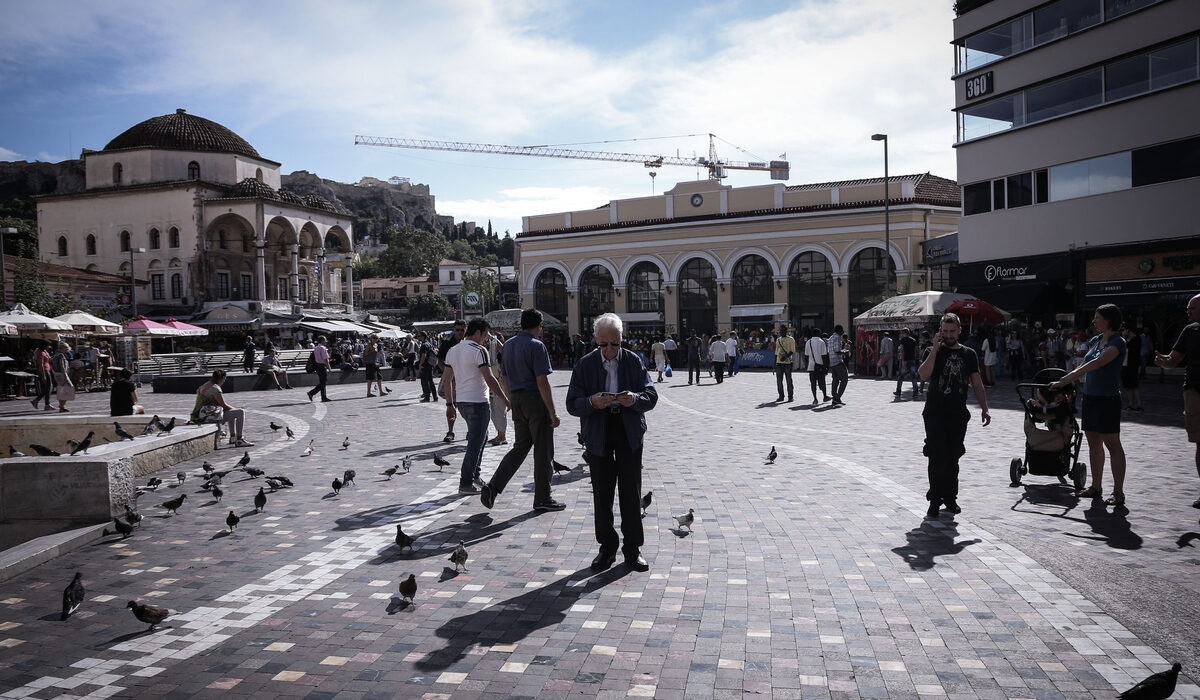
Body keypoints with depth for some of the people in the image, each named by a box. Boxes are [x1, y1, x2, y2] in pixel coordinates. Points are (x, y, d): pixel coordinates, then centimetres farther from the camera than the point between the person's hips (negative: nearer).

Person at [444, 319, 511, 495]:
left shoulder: (453, 350, 11)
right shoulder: (478, 350, -14)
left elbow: (447, 379, 13)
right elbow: (489, 379, -18)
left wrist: (450, 403, 18)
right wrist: (505, 399, -11)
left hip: (461, 401, 9)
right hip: (478, 402, -9)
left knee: (480, 437, 21)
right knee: (475, 444, -2)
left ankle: (475, 476, 24)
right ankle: (466, 483, -1)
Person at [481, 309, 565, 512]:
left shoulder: (508, 344, 11)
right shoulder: (536, 346, -13)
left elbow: (503, 377, 17)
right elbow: (542, 382, -18)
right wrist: (552, 412, -15)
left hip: (517, 400, 8)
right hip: (535, 399, -8)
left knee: (520, 447, 16)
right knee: (543, 450, 3)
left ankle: (493, 486, 3)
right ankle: (542, 499, 11)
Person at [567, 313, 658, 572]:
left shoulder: (633, 361, 0)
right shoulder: (585, 365, -2)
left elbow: (652, 396, -2)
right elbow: (572, 405, -6)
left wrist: (635, 399, -24)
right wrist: (592, 402, -26)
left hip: (629, 434, 0)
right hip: (598, 436, 0)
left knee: (631, 493, 4)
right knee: (602, 494, 7)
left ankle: (633, 549, 15)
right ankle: (607, 548, 20)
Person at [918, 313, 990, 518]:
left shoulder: (969, 354, 9)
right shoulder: (934, 352, 1)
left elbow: (977, 383, 11)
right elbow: (923, 376, -17)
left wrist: (984, 408, 3)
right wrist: (935, 349, -17)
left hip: (958, 415, 3)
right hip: (935, 414, -3)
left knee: (953, 458, 9)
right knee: (937, 457, -7)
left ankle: (949, 497, 21)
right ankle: (935, 500, -1)